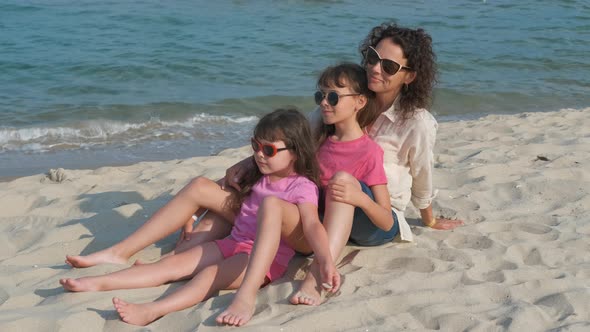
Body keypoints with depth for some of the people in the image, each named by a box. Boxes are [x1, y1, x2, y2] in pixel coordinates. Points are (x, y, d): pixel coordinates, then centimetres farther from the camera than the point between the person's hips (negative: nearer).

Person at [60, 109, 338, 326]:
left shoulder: (302, 187, -10)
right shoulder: (258, 177, 15)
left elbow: (312, 225, -24)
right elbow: (234, 207, 29)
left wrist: (326, 261, -41)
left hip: (267, 258, -7)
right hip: (234, 243, 7)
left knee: (211, 274, -33)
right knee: (172, 265, -7)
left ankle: (152, 311, -52)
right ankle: (100, 282, -15)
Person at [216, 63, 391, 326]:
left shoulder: (369, 152, -6)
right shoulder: (322, 139, 13)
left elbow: (387, 224, -9)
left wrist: (361, 199, -28)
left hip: (338, 233, -4)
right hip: (311, 225, 4)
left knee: (343, 176, -28)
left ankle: (319, 274, -42)